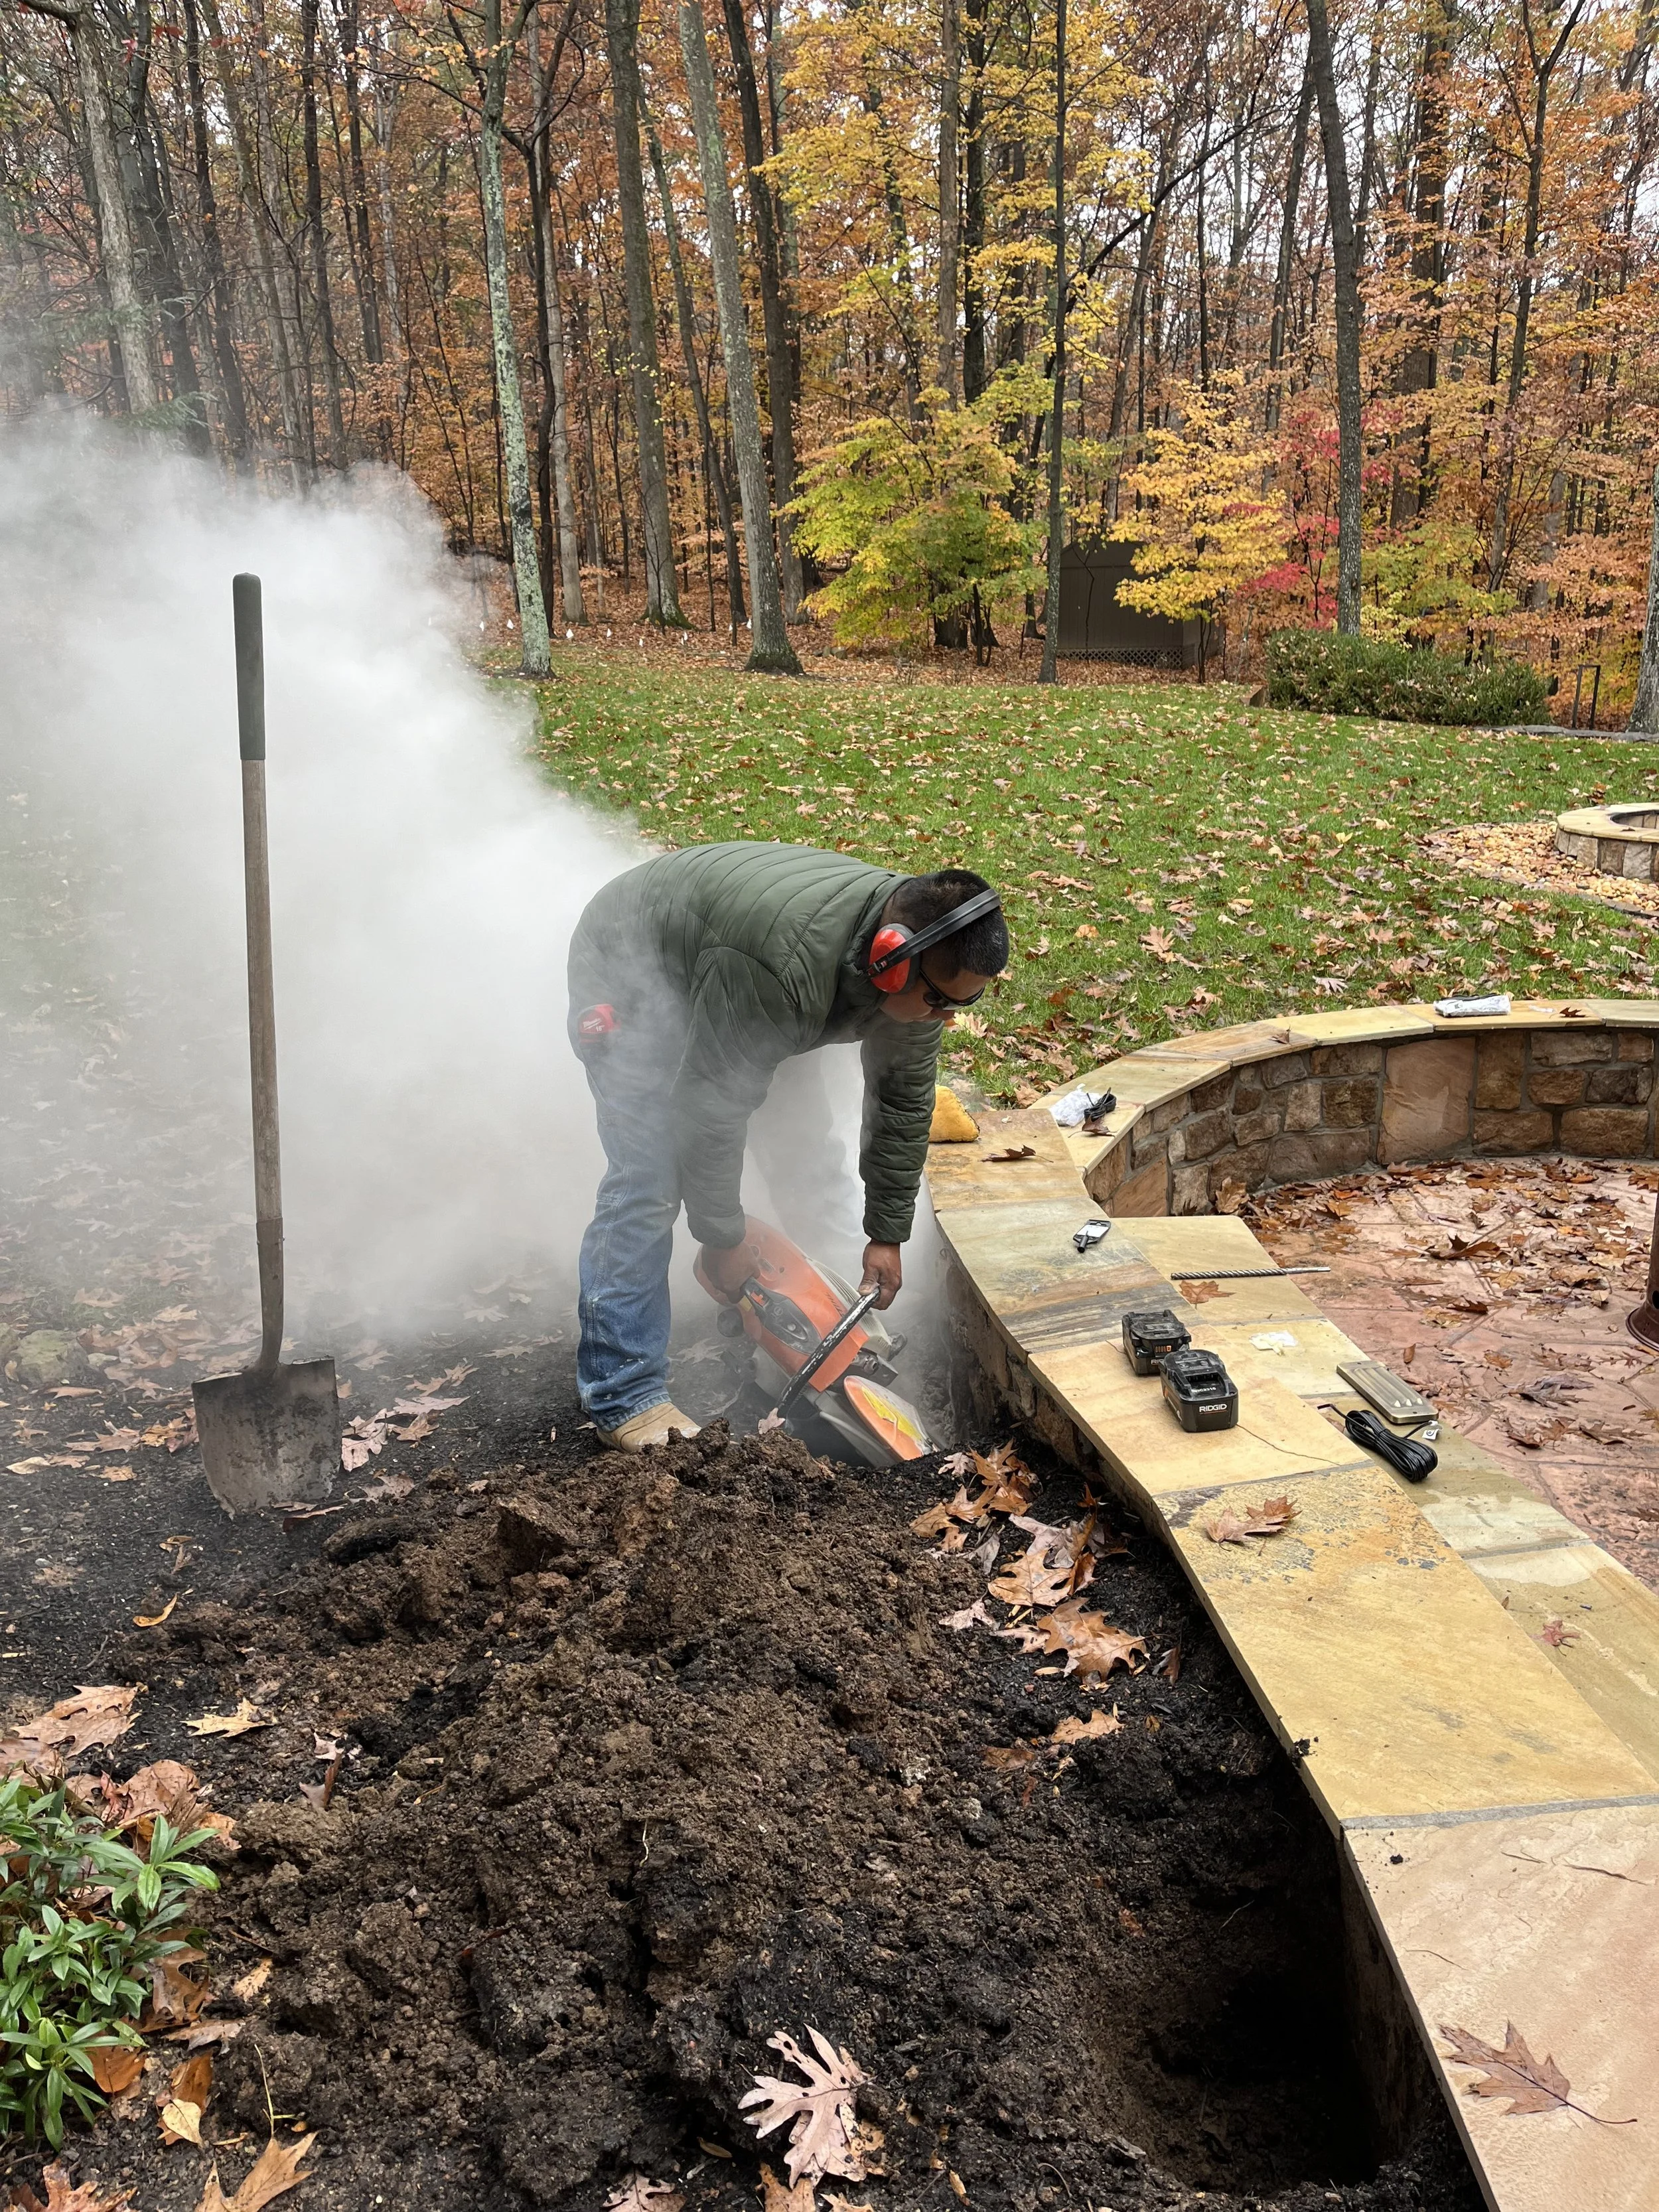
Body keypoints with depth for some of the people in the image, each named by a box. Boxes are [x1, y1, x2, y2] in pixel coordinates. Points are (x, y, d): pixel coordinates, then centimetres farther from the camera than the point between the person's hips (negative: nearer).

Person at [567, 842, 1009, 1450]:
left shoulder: (917, 956, -19)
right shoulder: (785, 968, -43)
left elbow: (904, 1101, -7)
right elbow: (711, 1112, -34)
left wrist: (888, 1235, -2)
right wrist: (722, 1242, -20)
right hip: (627, 972, -8)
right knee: (647, 1180, -16)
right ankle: (622, 1394, -10)